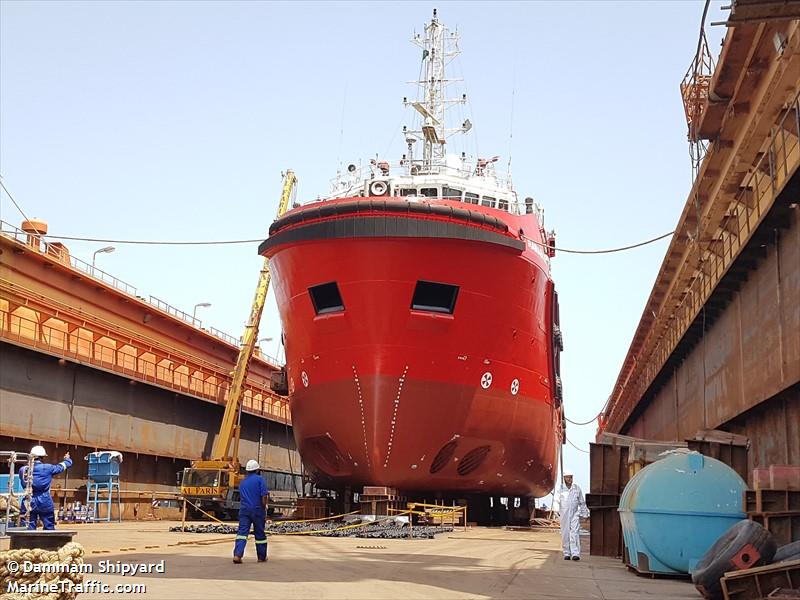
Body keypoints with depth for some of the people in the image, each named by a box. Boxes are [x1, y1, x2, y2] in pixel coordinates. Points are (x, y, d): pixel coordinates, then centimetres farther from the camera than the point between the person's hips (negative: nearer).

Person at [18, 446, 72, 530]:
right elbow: (62, 466, 10)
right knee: (49, 528, 8)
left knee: (30, 529, 4)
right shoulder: (48, 468, -6)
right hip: (45, 504, -2)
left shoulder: (23, 470, -1)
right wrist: (67, 459, 34)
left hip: (29, 504, 2)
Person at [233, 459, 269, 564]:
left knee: (242, 532, -5)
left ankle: (237, 555, -22)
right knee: (260, 534, 9)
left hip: (244, 509, 3)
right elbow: (264, 496, -11)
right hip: (257, 510, -3)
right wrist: (264, 510, -4)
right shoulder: (260, 479, -3)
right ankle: (262, 557, 19)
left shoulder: (242, 482, 15)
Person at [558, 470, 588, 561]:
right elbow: (557, 501, -4)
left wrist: (585, 514, 14)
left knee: (574, 534, -11)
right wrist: (558, 512, -19)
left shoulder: (577, 488, 7)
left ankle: (575, 554, -16)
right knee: (565, 535, 3)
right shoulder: (561, 488, 2)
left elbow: (582, 502, 14)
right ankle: (567, 554, 12)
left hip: (575, 514, 0)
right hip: (564, 515, 0)